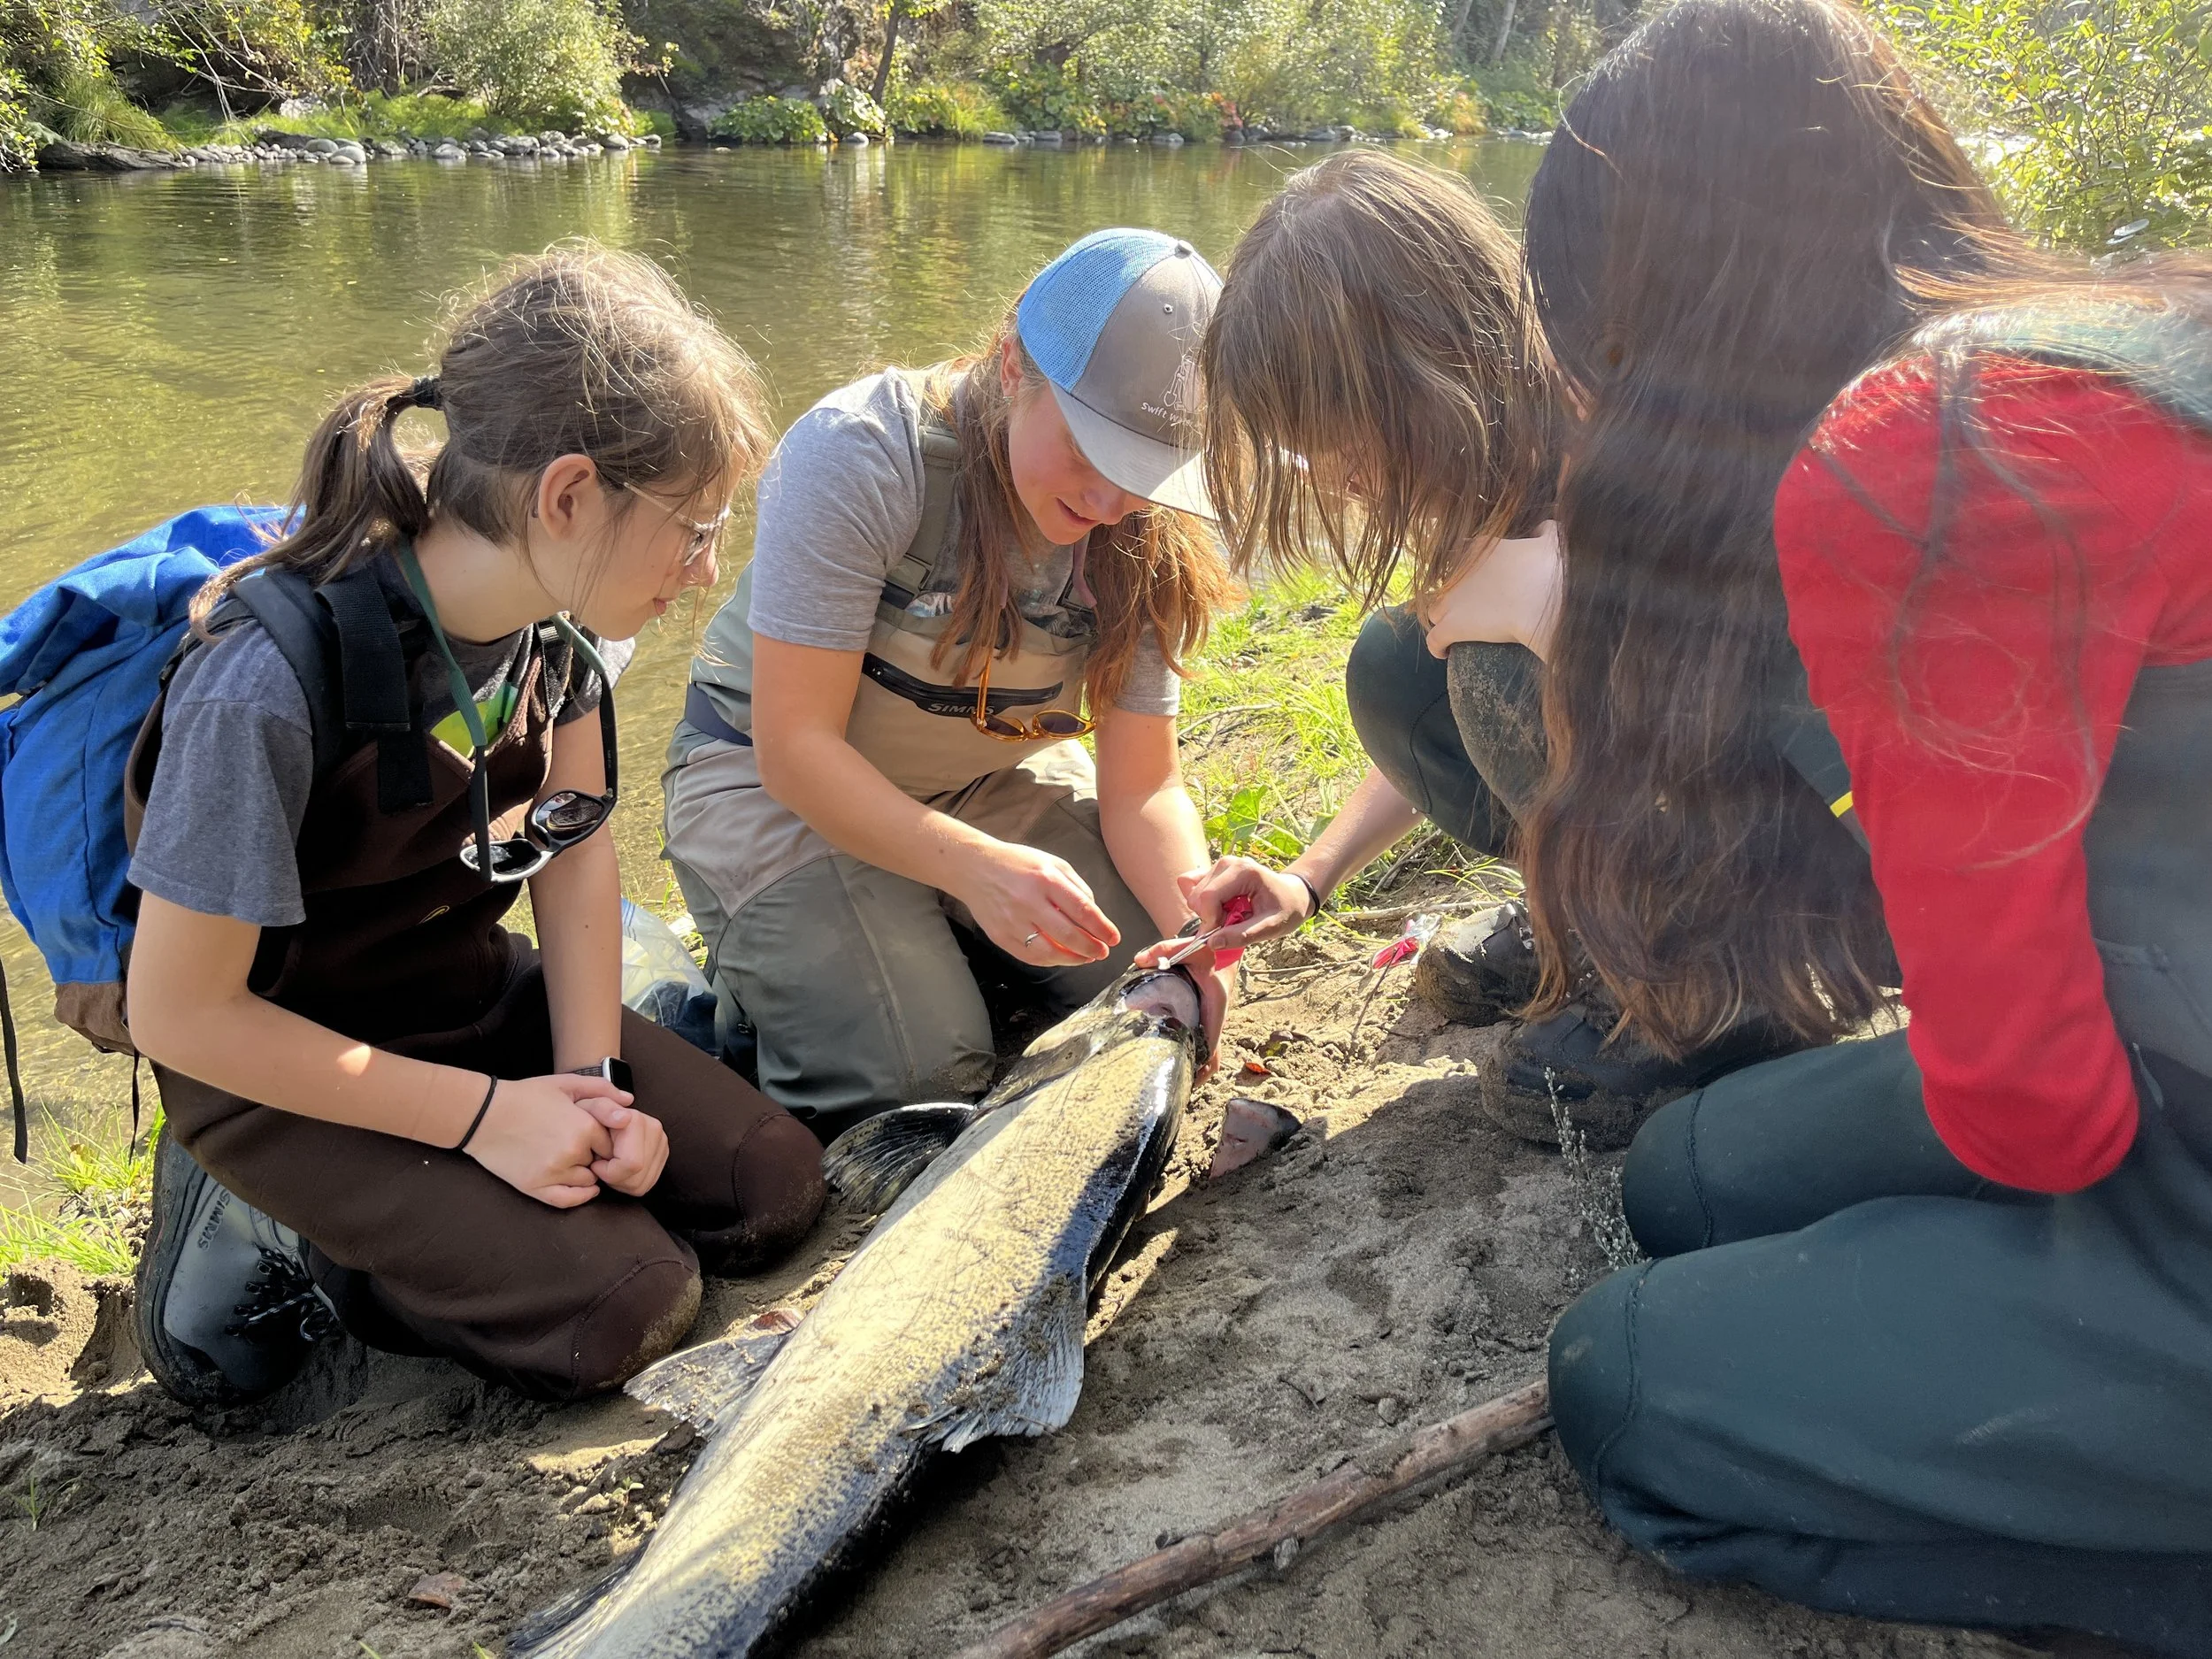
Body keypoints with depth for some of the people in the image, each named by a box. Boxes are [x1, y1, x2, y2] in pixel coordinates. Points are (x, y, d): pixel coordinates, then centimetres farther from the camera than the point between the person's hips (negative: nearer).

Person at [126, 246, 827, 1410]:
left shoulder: (560, 613, -12)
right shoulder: (273, 680, -33)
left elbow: (575, 845, 1)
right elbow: (178, 1014, -23)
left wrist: (592, 1077, -10)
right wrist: (483, 1114, -22)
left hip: (473, 991, 7)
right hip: (281, 1063, -7)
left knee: (770, 1188, -4)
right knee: (620, 1309, -19)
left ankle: (399, 1221, 8)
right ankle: (264, 1234, 2)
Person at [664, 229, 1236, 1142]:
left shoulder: (1145, 537, -12)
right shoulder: (861, 454, -28)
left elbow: (1142, 786, -10)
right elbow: (794, 743, -28)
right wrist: (975, 864, -43)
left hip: (987, 783, 5)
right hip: (776, 783, -5)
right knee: (916, 1081, -22)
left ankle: (943, 948, 14)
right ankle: (750, 977, 8)